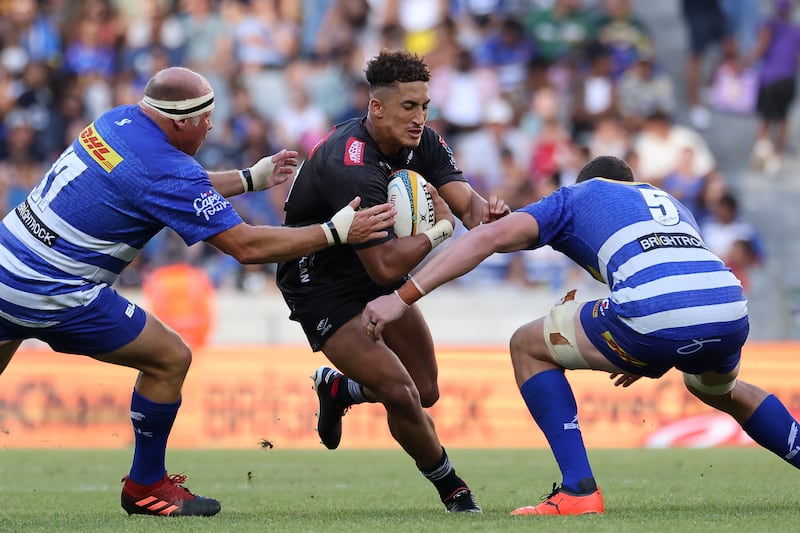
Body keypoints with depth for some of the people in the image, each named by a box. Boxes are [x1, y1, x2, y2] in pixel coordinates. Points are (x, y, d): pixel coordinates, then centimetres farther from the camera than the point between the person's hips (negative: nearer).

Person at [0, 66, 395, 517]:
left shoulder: (119, 121, 7)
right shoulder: (166, 170, -18)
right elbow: (246, 246, -16)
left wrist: (251, 178, 29)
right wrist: (336, 232, -11)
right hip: (54, 298, -8)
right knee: (170, 358, 6)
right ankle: (146, 487, 18)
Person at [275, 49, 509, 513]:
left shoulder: (423, 142, -8)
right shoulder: (350, 167, -34)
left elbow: (467, 200, -18)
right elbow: (385, 266, -37)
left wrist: (485, 213, -41)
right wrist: (440, 229, -25)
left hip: (376, 279, 8)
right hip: (322, 287, -8)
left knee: (426, 391, 11)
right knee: (402, 395, -17)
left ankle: (336, 388, 40)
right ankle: (452, 490, 8)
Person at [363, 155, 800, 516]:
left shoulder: (575, 196, 24)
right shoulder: (669, 203, 39)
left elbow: (491, 237, 10)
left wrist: (404, 297, 9)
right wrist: (651, 360, 42)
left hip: (655, 317, -6)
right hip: (731, 316, 6)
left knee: (528, 346, 18)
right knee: (722, 391, 41)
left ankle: (579, 490, 8)